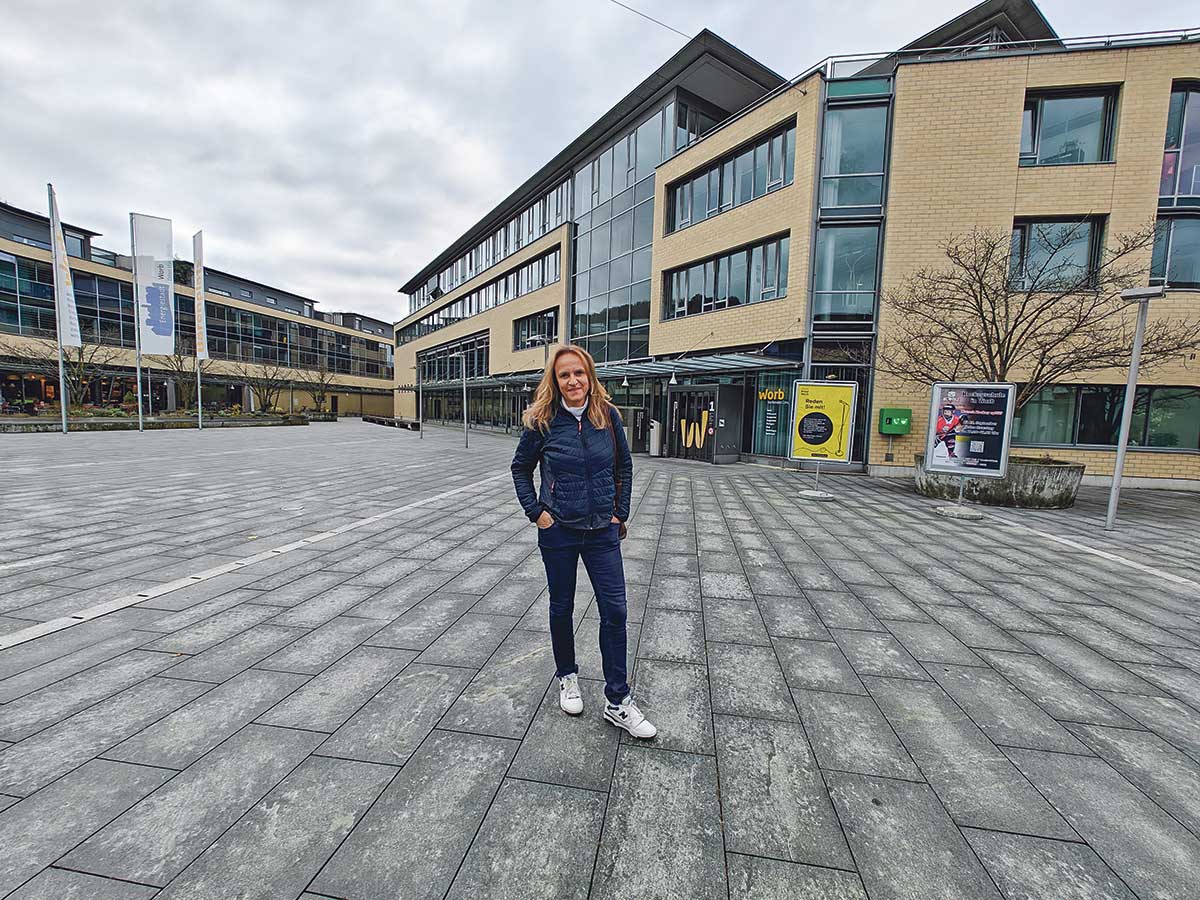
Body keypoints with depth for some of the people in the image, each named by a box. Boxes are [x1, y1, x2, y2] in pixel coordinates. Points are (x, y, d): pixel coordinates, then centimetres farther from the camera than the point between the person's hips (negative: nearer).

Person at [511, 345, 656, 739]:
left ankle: (618, 702, 18)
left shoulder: (608, 416, -4)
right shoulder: (542, 421, -8)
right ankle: (566, 676, 40)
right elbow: (520, 468, 5)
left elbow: (624, 467, 8)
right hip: (558, 530, -1)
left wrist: (620, 513, 3)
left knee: (615, 611, 2)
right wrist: (535, 511, -3)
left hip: (602, 531, 1)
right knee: (562, 607, 15)